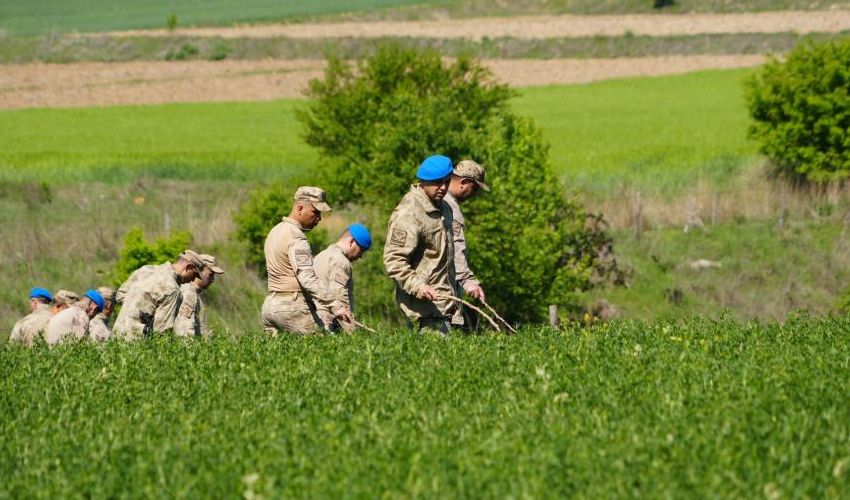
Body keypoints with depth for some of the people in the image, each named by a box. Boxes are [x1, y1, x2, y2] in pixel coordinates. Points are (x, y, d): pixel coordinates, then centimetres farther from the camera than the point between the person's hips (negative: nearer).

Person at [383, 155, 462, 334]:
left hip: (444, 303, 9)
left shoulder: (443, 209, 18)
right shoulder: (408, 213, -14)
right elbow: (393, 259, -19)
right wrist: (417, 286, -29)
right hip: (424, 303, -9)